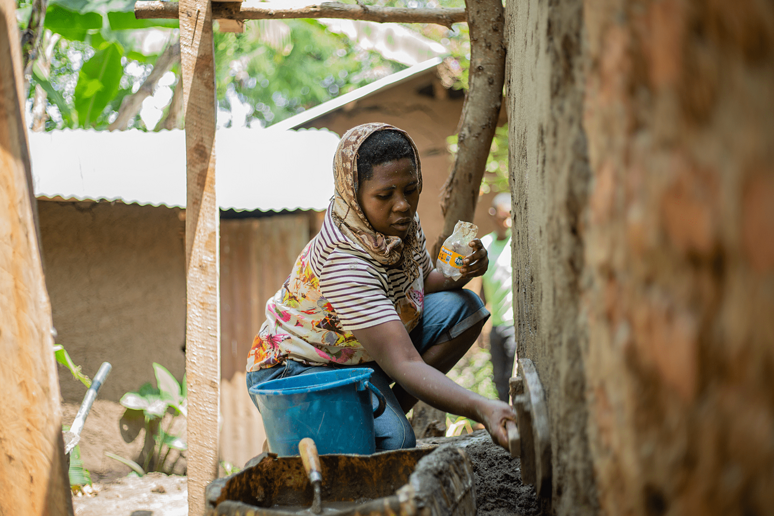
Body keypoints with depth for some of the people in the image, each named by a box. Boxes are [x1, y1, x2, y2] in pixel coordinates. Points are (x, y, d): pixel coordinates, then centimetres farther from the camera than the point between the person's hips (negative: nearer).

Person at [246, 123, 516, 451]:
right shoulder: (344, 261, -34)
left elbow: (423, 282, 13)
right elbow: (405, 364, -40)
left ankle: (388, 407, -5)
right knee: (393, 440, -34)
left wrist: (458, 273, -11)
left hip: (361, 357, 9)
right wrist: (481, 409, -51)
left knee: (463, 307, -7)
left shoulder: (402, 223, -9)